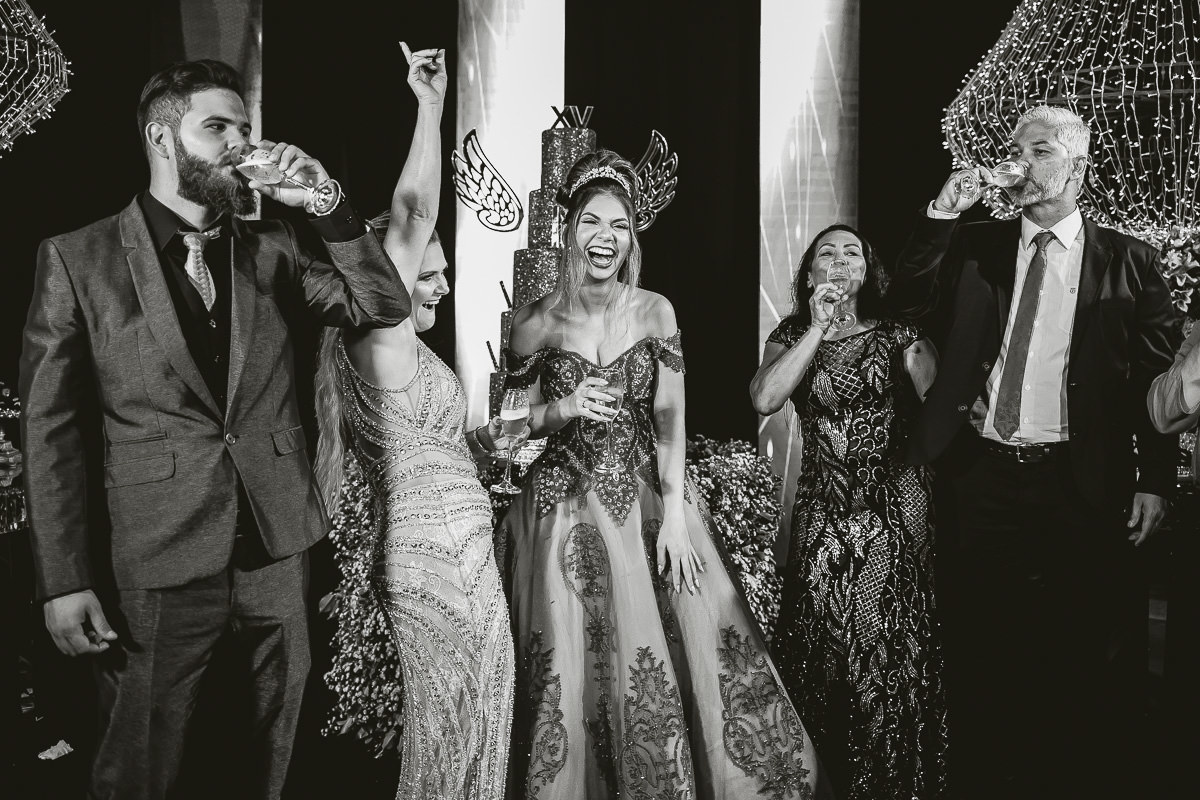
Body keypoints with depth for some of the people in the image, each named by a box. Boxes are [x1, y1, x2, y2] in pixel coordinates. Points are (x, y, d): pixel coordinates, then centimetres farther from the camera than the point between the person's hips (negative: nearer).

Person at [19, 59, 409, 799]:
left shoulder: (272, 248, 7)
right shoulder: (79, 259, -3)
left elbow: (384, 306, 3)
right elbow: (51, 427, -4)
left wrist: (329, 205, -10)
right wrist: (64, 579, -7)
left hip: (279, 548, 3)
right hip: (160, 565, -3)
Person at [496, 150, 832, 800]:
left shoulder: (655, 311, 1)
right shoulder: (535, 322, -1)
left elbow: (670, 415, -5)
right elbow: (520, 421, 6)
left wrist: (673, 512, -14)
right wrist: (567, 410, -15)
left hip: (649, 497, 1)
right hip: (568, 506, -1)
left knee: (681, 646, -1)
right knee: (573, 665, 2)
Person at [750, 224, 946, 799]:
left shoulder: (897, 334, 5)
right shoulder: (791, 335, 7)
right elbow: (764, 400, -12)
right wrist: (818, 330, -12)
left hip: (894, 509, -1)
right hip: (823, 509, 1)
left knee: (891, 647, -1)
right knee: (823, 645, 4)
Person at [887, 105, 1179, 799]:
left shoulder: (1127, 261, 3)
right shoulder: (977, 248, 10)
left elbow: (1158, 378, 1)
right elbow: (907, 302, -1)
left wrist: (1156, 480, -5)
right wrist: (943, 214, -10)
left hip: (1078, 486, -2)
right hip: (982, 477, 2)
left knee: (1085, 659, 6)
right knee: (980, 653, 12)